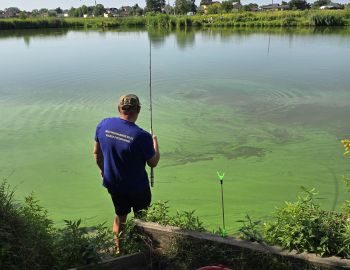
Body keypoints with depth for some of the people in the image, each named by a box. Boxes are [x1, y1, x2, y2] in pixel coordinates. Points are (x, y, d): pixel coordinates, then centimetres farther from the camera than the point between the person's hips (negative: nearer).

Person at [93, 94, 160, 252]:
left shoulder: (103, 125, -13)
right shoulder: (142, 136, -27)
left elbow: (96, 152, 1)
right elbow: (153, 163, -13)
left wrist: (102, 169, 18)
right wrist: (155, 141, 2)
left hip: (112, 183, 4)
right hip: (137, 187, -4)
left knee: (120, 215, 25)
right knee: (141, 218, 20)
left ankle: (118, 249, 38)